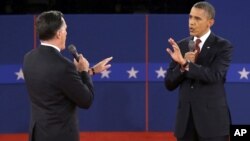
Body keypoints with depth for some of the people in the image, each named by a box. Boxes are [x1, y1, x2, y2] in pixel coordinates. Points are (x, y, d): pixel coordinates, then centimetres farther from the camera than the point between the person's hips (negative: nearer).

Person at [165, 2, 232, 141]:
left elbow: (214, 75, -20)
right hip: (186, 120, 5)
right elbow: (169, 84, 7)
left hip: (213, 119, -4)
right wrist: (184, 64, -11)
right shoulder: (181, 46, 10)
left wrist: (185, 64, -28)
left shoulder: (223, 46, -4)